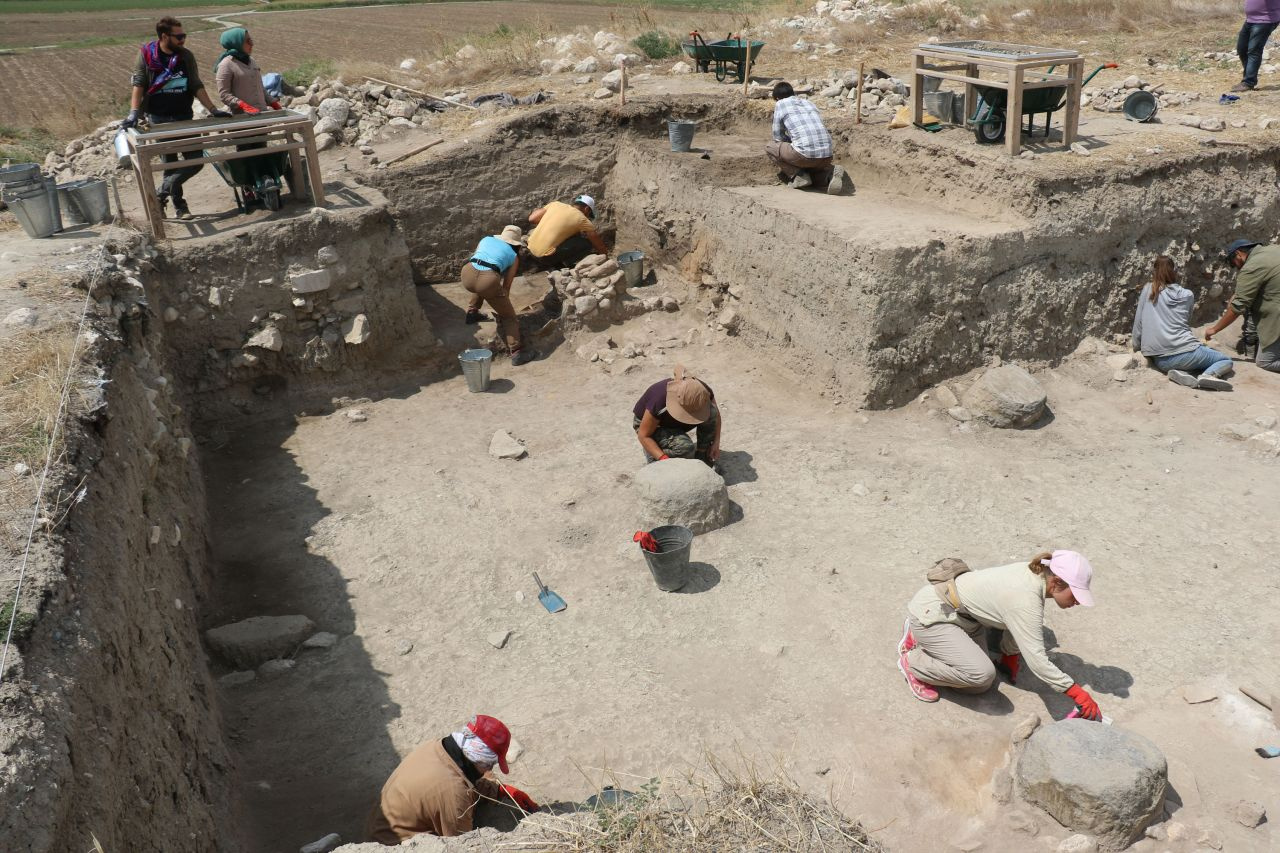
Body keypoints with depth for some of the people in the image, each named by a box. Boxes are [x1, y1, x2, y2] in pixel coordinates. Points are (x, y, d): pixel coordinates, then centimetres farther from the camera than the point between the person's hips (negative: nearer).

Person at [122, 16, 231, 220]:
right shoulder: (147, 54, -3)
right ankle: (179, 206, 13)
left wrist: (214, 110, -3)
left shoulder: (186, 56, 4)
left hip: (184, 117, 3)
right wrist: (134, 113, -18)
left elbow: (197, 86, 7)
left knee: (196, 160, -5)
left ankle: (162, 192, 9)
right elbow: (138, 84, -6)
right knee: (170, 163, 3)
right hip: (159, 119, -3)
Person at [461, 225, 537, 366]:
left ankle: (472, 312, 37)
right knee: (509, 317, 13)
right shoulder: (514, 256, 21)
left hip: (467, 276, 4)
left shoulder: (486, 240, 29)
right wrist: (503, 303, 37)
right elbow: (506, 286, 22)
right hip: (489, 280, -4)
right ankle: (516, 352, 5)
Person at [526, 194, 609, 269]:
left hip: (531, 251, 6)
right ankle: (561, 266, 1)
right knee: (587, 243, 1)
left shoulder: (555, 204, 11)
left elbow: (531, 219, 10)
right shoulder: (582, 220, -1)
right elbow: (600, 246, 6)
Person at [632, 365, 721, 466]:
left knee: (712, 412, -23)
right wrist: (664, 458, -38)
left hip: (675, 424, 5)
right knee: (684, 447, -34)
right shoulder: (659, 399, -39)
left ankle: (703, 459, -7)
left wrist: (716, 442, -15)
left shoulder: (704, 392, -26)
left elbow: (715, 415, -4)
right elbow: (644, 435, -29)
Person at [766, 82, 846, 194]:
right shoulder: (808, 103, 29)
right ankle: (830, 172, 3)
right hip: (826, 155, 6)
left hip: (805, 153, -6)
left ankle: (799, 176, 4)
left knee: (769, 147, 16)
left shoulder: (780, 104, 13)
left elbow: (778, 136, 16)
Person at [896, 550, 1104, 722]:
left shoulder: (1033, 575, -5)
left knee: (981, 687, 6)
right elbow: (1037, 661, -32)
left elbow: (1015, 619, 13)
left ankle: (919, 636, 20)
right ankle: (912, 661, -4)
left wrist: (1009, 655, 23)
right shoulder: (1026, 599, -31)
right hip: (931, 612, -9)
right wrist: (1077, 693, -26)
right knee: (981, 674, -25)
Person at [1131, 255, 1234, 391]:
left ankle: (1181, 372, -4)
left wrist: (1136, 346, 20)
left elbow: (1138, 322, 8)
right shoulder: (1187, 295, 9)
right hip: (1184, 353, -2)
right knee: (1227, 361, 19)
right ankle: (1208, 375, -15)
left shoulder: (1147, 290, 8)